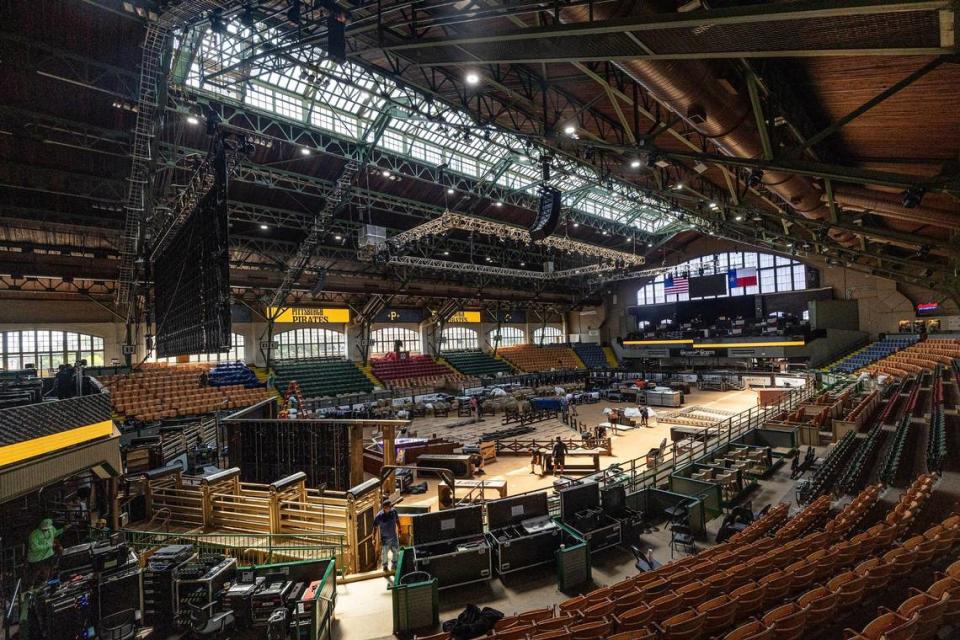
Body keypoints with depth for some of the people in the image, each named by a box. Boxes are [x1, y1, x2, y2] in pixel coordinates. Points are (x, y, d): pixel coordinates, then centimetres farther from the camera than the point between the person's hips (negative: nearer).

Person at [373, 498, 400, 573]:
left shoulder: (393, 511, -13)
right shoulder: (379, 516, -24)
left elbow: (397, 520, 4)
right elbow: (375, 527, -13)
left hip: (394, 537, 4)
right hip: (385, 538, -3)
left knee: (396, 552, 13)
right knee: (384, 553, 11)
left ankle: (394, 566, 39)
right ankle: (385, 566, 39)